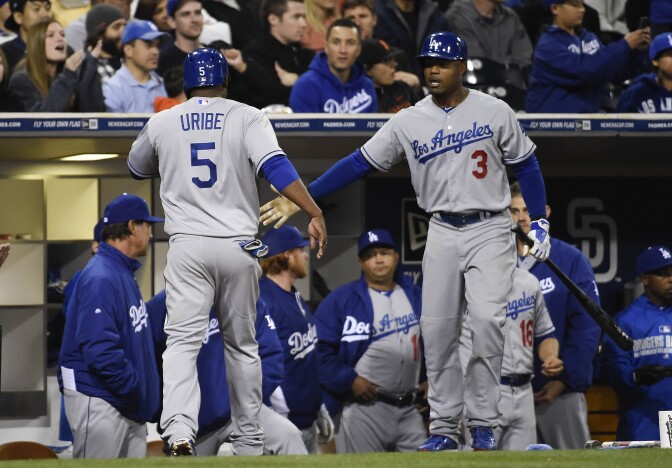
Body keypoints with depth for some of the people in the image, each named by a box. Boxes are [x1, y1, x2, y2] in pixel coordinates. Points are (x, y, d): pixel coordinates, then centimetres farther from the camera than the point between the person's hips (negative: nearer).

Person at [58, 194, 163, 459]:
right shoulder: (101, 278, -17)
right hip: (99, 402, -10)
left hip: (130, 405, 10)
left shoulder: (126, 274, 16)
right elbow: (100, 349, -25)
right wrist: (138, 389, -19)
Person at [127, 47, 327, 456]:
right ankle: (249, 441, 18)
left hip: (188, 248, -1)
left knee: (183, 341, -7)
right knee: (242, 345, 14)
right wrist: (315, 214, -18)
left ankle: (179, 430, -29)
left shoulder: (162, 123, 7)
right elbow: (276, 166, -15)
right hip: (238, 246, 1)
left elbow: (138, 168, 26)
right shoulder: (247, 117, 1)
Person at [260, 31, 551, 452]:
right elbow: (360, 164, 3)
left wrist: (539, 221, -2)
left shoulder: (494, 112, -2)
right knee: (437, 328, -1)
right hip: (442, 233, 3)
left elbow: (526, 165, 5)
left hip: (490, 231, -3)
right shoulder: (408, 122, 3)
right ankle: (445, 428, 7)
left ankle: (484, 424, -10)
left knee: (487, 318, -17)